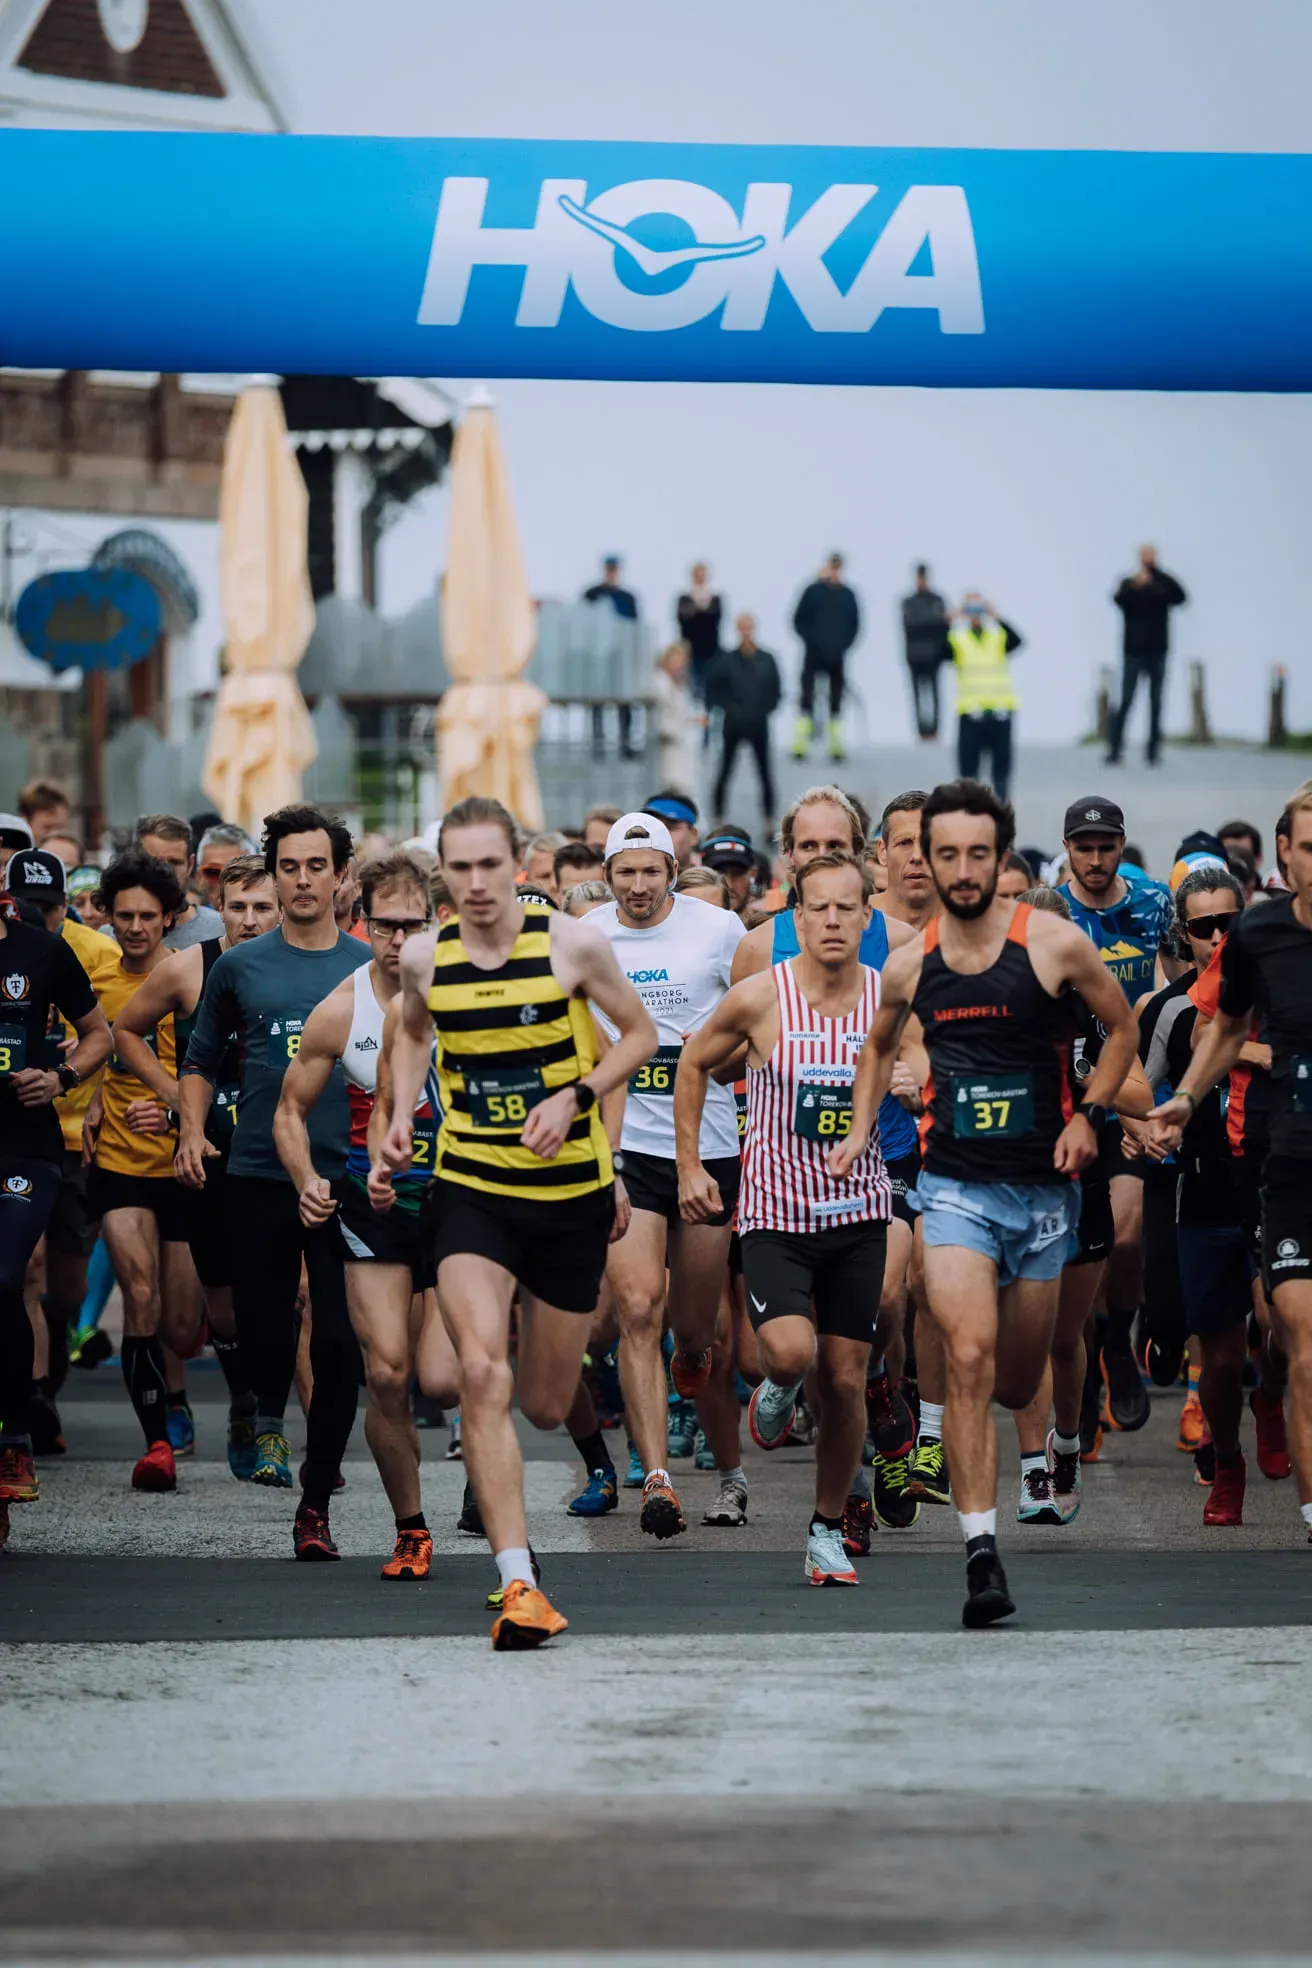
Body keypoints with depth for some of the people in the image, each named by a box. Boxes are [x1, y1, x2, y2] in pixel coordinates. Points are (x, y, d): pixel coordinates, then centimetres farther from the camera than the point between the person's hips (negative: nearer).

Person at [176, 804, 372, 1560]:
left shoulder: (373, 968, 5)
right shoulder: (240, 968, 7)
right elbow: (201, 1061, 15)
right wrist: (193, 1130, 0)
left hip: (346, 1178, -1)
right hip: (258, 1178, 1)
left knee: (341, 1345, -7)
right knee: (262, 1329, 7)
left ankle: (315, 1505, 1)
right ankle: (271, 1418, 40)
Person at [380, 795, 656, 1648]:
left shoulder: (573, 944, -9)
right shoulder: (425, 958, -2)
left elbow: (640, 1034, 3)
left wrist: (572, 1097, -13)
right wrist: (402, 1113, 3)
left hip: (571, 1191, 0)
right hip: (471, 1188, 0)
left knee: (546, 1405, 10)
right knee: (482, 1375, -21)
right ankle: (520, 1585, -21)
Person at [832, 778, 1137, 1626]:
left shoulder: (1054, 944, -7)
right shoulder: (909, 966, 1)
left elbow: (1123, 1029, 8)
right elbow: (879, 1048, 22)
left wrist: (1088, 1114, -4)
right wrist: (860, 1130, 10)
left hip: (1044, 1187, 0)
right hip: (956, 1185, 0)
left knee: (1017, 1384, 12)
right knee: (970, 1361, -19)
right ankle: (982, 1554, -19)